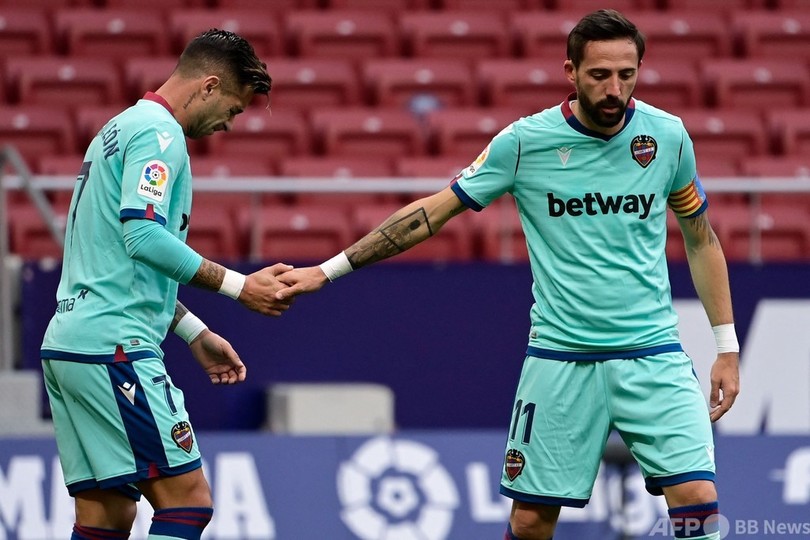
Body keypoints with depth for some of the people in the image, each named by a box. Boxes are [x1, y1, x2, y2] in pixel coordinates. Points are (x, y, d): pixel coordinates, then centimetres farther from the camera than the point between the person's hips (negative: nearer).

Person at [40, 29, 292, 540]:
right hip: (113, 345, -10)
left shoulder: (118, 130, 24)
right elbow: (143, 234, -22)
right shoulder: (159, 132, -8)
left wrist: (195, 333, 27)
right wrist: (239, 286, -18)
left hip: (66, 344, 10)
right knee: (187, 498, -11)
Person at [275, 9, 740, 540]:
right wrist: (329, 270, 0)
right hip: (560, 357, -1)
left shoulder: (668, 135, -1)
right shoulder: (525, 141, -7)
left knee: (698, 497, -15)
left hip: (652, 354, 1)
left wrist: (727, 347, 10)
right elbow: (430, 213, 2)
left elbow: (701, 239, 13)